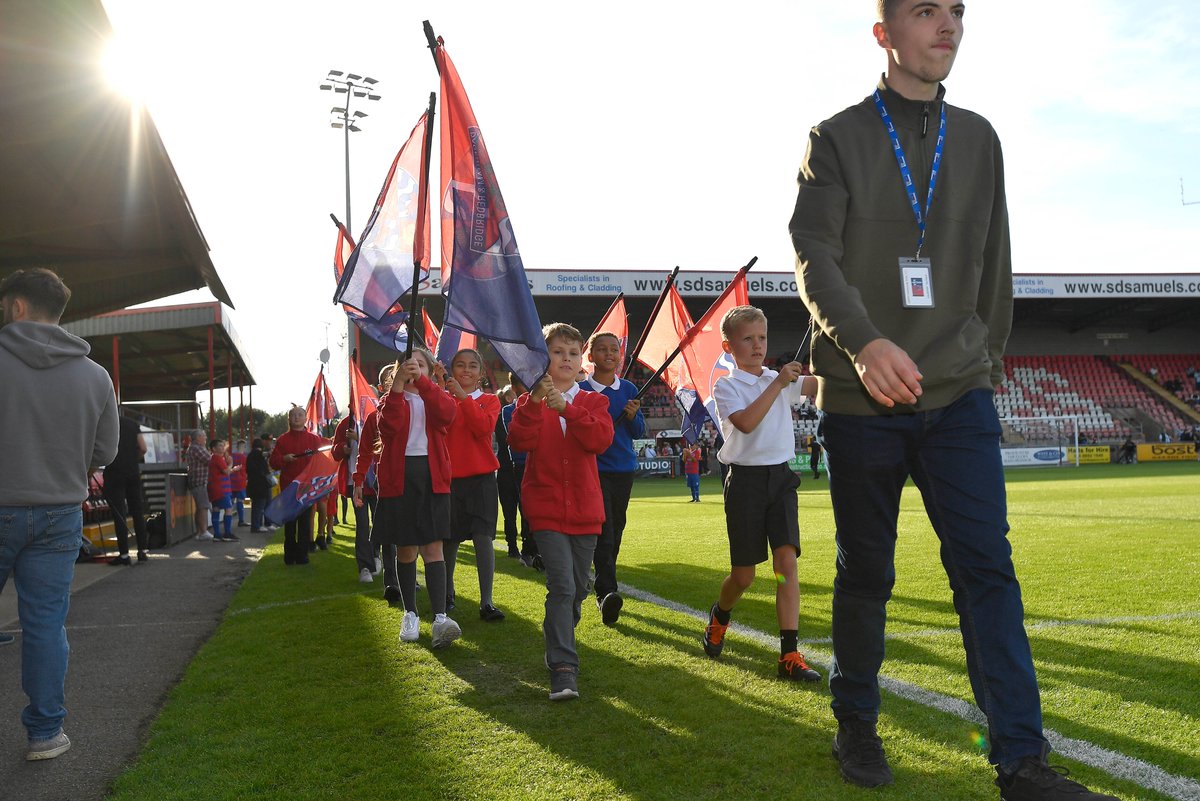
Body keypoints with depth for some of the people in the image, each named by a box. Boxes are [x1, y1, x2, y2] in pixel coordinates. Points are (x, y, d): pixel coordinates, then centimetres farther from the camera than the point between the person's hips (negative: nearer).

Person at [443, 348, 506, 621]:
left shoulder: (490, 400, 4)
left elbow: (484, 427, -16)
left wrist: (463, 396, -20)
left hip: (481, 478, -1)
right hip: (450, 477, 1)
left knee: (483, 538, -9)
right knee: (450, 539, 10)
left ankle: (486, 602, -8)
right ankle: (447, 594, 29)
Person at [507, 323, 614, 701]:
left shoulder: (593, 401, 7)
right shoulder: (530, 402, 3)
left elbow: (601, 439, -14)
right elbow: (520, 441, -16)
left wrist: (566, 407, -23)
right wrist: (534, 401, -28)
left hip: (585, 509, 3)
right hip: (546, 508, -3)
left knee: (578, 588, 13)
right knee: (561, 586, -14)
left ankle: (558, 644, 36)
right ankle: (563, 669, -12)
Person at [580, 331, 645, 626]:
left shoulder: (629, 390, 7)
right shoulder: (580, 389, -2)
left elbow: (639, 431, 8)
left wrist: (632, 416, -12)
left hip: (624, 468, 4)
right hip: (593, 468, -4)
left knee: (616, 528, 11)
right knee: (602, 530, -15)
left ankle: (603, 586, 26)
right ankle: (607, 592, -22)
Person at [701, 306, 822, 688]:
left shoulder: (781, 379, 12)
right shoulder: (726, 385, -3)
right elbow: (746, 422, -21)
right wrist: (777, 384, -22)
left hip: (781, 477, 4)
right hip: (746, 480, -3)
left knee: (786, 561, -10)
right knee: (743, 575, 4)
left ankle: (789, 655, -9)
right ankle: (720, 616, 37)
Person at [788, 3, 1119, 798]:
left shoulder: (979, 140, 13)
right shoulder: (837, 139, 2)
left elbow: (994, 266, 17)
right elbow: (815, 254, -12)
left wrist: (989, 361, 16)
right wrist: (864, 342, -28)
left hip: (959, 395, 3)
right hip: (861, 394, -2)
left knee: (988, 567, -5)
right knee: (865, 574, 8)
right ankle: (856, 725, 26)